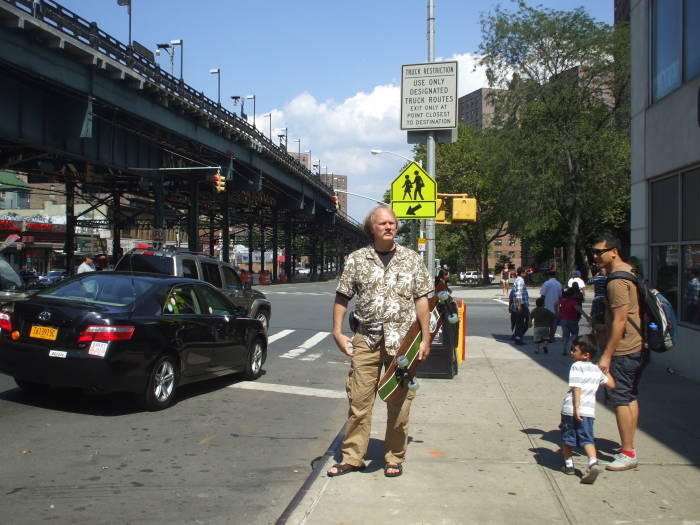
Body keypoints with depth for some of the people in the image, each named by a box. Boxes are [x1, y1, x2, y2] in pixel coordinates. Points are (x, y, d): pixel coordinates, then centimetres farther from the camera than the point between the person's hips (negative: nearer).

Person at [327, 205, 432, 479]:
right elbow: (342, 297, 7)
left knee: (399, 403, 5)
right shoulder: (357, 259, 5)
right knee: (359, 400, 3)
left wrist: (425, 338, 2)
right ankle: (352, 457, 13)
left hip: (402, 341, 0)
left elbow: (421, 300, 6)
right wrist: (338, 332, 0)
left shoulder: (412, 259, 6)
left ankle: (394, 458, 19)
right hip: (366, 340, 0)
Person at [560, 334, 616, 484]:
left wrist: (576, 408, -18)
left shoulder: (576, 366, -6)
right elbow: (611, 384, 21)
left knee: (567, 438, 12)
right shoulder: (597, 369, 12)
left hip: (571, 409, -4)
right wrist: (606, 370, 34)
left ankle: (568, 464, 22)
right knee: (587, 438, 4)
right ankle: (593, 463, -18)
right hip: (589, 410, 5)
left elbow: (576, 388, -14)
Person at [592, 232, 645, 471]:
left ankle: (628, 454, 2)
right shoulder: (629, 270, 13)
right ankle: (630, 447, 24)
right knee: (631, 397, 15)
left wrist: (607, 355, -20)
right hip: (637, 347, 10)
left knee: (620, 400, -4)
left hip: (623, 350, -10)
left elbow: (619, 320, -22)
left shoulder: (616, 281, -19)